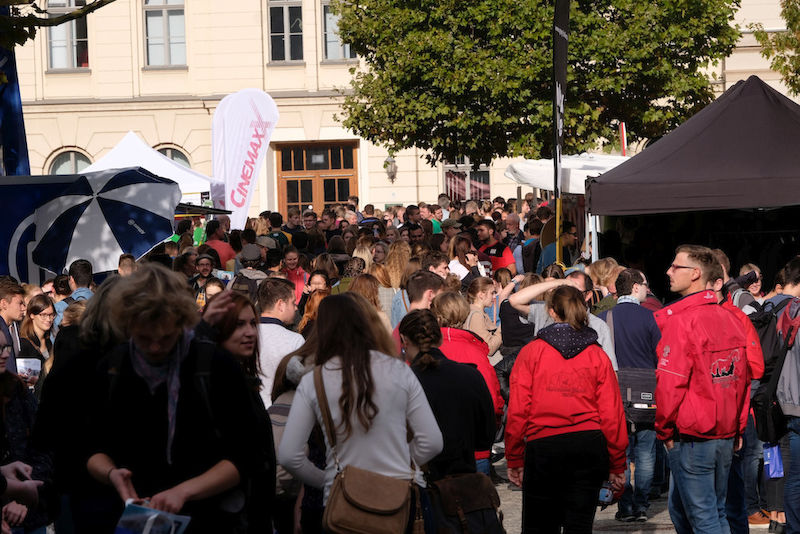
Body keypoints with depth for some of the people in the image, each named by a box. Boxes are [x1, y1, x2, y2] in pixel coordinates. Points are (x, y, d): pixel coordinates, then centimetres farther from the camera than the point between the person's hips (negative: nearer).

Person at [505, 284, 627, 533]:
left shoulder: (531, 352, 1)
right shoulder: (597, 355, 4)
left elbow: (517, 412, -2)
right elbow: (612, 413, 2)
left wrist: (515, 460, 6)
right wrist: (617, 464, 10)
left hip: (543, 446, -1)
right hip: (589, 445, 2)